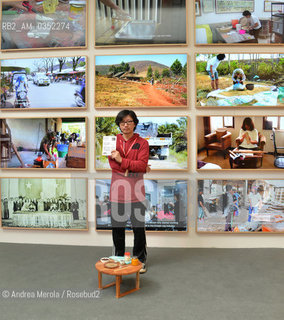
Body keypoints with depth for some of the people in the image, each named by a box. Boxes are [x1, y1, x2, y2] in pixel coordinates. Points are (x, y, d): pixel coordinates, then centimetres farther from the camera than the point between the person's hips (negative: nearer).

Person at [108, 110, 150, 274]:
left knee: (139, 227, 6)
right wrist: (136, 167, -9)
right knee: (117, 227, 10)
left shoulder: (142, 143, 3)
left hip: (136, 192, -1)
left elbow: (142, 164, -10)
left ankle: (141, 260, 24)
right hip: (118, 191, 2)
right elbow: (113, 165, -6)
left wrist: (122, 160, -15)